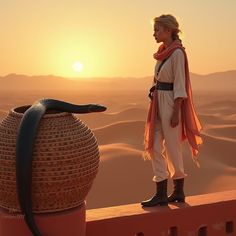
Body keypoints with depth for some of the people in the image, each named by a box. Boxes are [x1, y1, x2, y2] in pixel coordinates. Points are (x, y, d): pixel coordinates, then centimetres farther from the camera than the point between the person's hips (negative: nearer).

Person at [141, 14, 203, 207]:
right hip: (159, 102, 9)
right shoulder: (164, 52, 13)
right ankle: (161, 194, 11)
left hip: (171, 103, -9)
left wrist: (176, 113, -19)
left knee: (172, 149, 1)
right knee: (154, 147, 6)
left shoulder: (177, 53, -14)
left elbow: (179, 84, -17)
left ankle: (179, 192, 16)